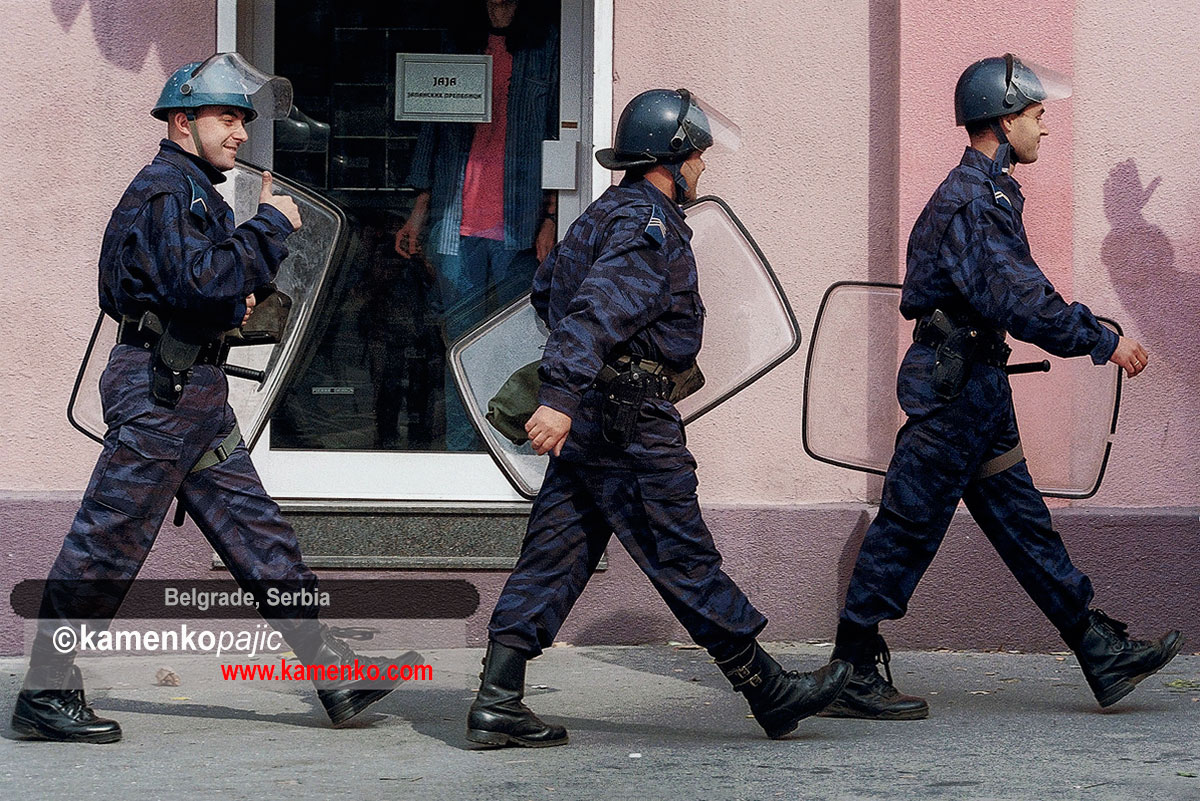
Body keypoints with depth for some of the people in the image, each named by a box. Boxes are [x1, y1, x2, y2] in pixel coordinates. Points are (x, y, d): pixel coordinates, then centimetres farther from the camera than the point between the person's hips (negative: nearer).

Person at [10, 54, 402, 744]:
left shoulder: (196, 192, 21)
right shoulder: (165, 189, -11)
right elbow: (199, 279, -26)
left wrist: (233, 301, 11)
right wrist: (270, 225, -17)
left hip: (198, 393, 10)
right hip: (157, 390, -10)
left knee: (259, 537, 7)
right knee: (107, 547, -5)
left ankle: (334, 673, 8)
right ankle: (46, 694, 2)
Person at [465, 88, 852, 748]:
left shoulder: (602, 215, 18)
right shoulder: (649, 224, -13)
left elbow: (546, 288, 31)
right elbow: (598, 309, -26)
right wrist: (562, 395, -36)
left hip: (583, 419, 10)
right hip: (630, 420, -10)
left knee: (553, 556, 5)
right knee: (686, 562, -3)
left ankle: (496, 703, -1)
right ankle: (772, 694, 7)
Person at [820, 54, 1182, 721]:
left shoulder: (988, 192, 16)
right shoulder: (972, 200, -17)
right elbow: (1019, 299, -26)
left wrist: (1092, 330, 22)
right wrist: (1102, 342, -20)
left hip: (976, 384, 11)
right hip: (954, 384, -11)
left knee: (1022, 522, 11)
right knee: (908, 529, -4)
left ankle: (1102, 653, 15)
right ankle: (850, 677, 2)